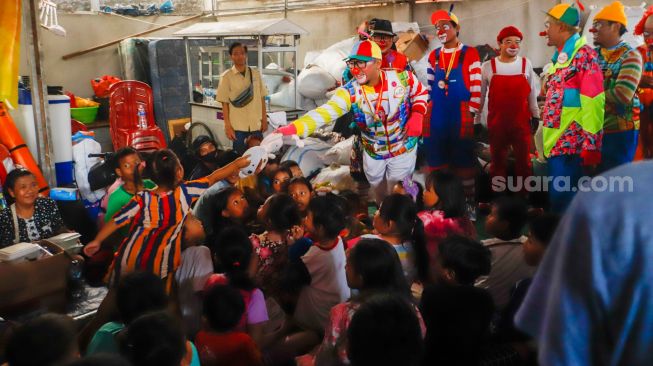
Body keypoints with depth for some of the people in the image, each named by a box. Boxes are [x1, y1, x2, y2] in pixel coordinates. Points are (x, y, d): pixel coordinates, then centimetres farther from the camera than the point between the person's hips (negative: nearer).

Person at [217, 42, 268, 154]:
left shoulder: (256, 74, 5)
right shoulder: (226, 77, -3)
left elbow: (262, 98, 9)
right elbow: (225, 103, -3)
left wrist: (264, 119, 6)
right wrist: (227, 126, -7)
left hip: (256, 124, 3)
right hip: (237, 126, -3)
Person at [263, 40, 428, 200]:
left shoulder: (402, 78, -22)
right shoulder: (350, 92, -23)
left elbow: (420, 93, 1)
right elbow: (323, 113, -38)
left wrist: (417, 115, -19)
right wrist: (287, 130, -53)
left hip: (403, 148, -2)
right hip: (373, 152, 2)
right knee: (378, 191, 23)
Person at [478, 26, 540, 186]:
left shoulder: (526, 64, 1)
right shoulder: (487, 67, -4)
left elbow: (531, 92, 10)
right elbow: (480, 95, 3)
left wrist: (535, 115, 11)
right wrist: (477, 121, 4)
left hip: (521, 121, 1)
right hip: (496, 122, -1)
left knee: (524, 159, 9)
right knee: (497, 160, 11)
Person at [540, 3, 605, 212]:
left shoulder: (583, 54, -9)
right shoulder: (561, 57, 19)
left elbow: (592, 102, -18)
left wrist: (591, 145, -22)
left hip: (571, 143, -9)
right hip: (558, 142, 9)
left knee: (561, 200, -10)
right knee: (557, 197, 13)